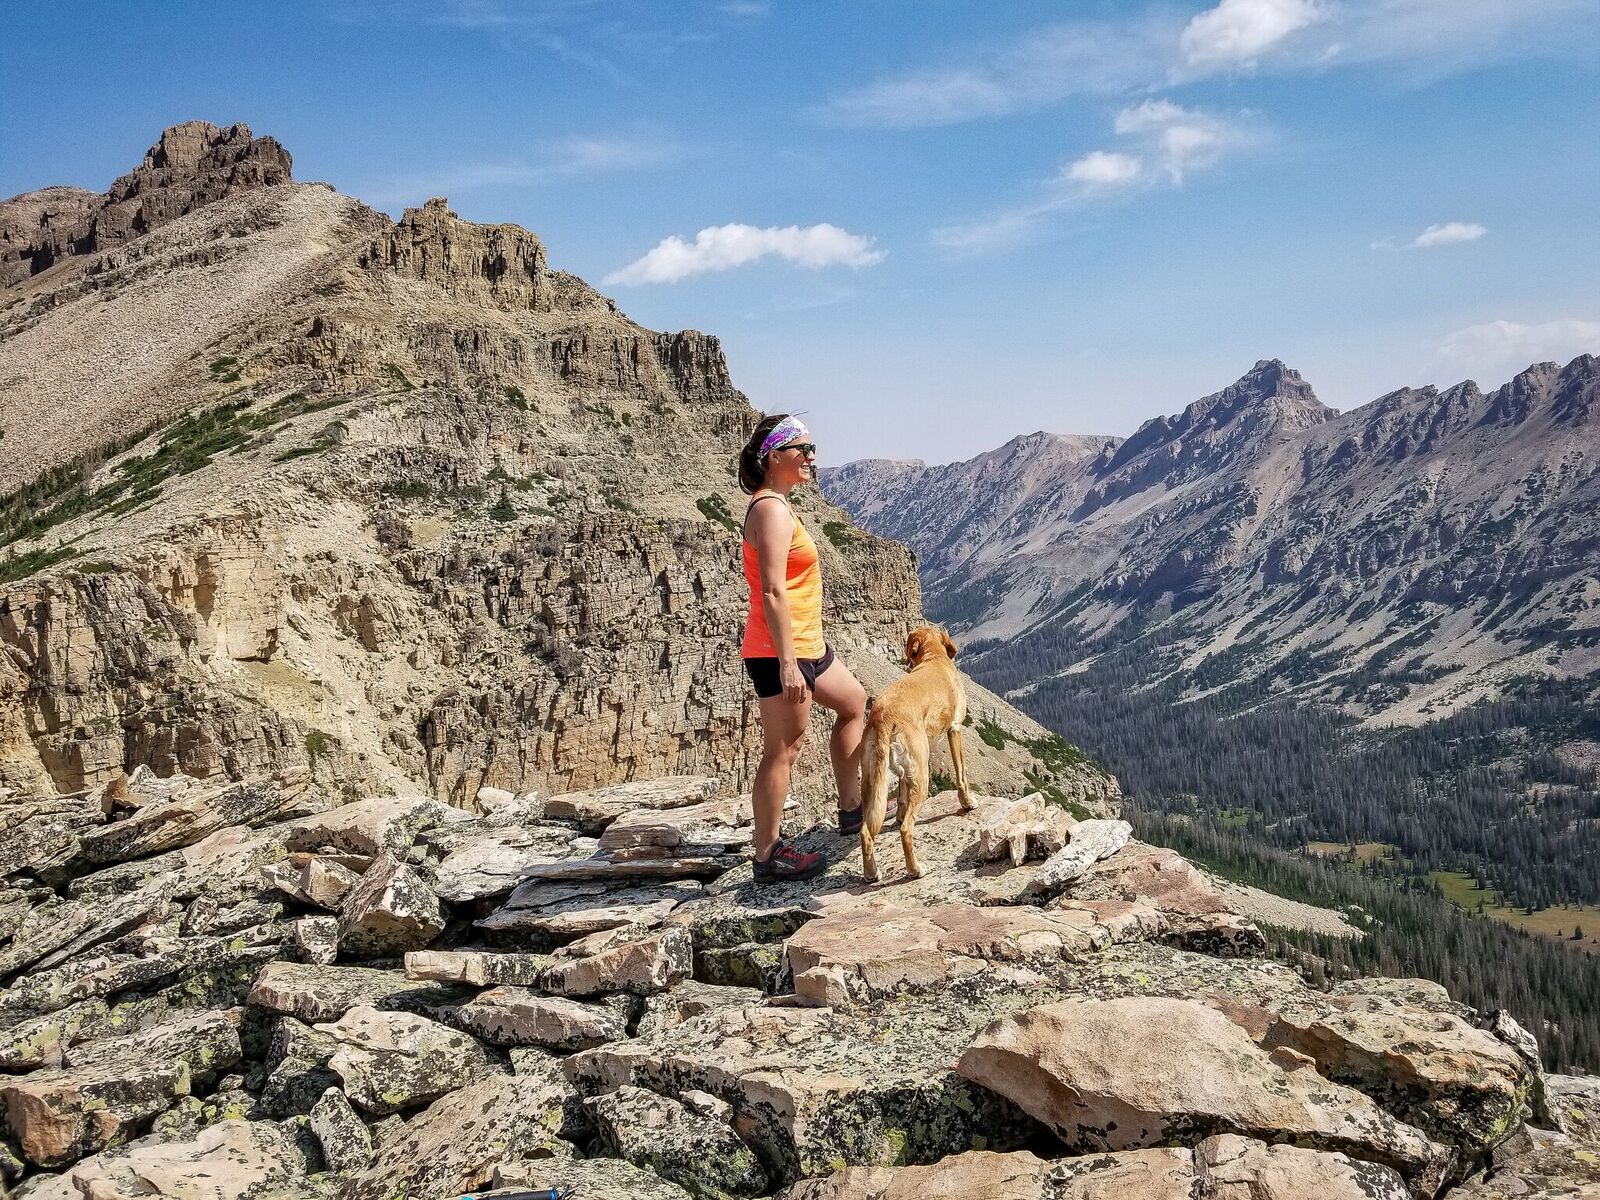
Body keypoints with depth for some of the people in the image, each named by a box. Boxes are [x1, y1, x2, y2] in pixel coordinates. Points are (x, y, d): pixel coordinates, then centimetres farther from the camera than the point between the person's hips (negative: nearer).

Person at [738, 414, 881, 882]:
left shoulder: (773, 505, 14)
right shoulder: (772, 509, -18)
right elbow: (773, 592, -24)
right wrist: (787, 663, -26)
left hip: (806, 645, 11)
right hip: (781, 651, -11)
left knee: (854, 704, 25)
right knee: (783, 749, -3)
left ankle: (851, 807, 34)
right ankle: (769, 855, 6)